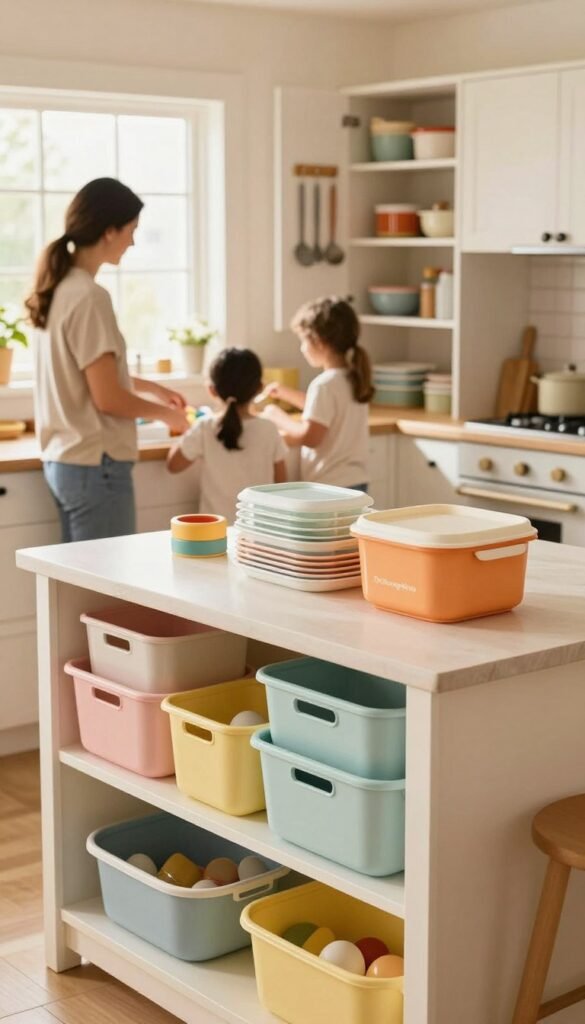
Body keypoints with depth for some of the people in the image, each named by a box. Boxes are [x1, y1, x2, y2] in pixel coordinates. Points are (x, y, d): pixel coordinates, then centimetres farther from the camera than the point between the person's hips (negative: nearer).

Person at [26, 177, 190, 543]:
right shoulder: (89, 297, -18)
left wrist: (150, 387, 20)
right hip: (95, 465, -9)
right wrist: (165, 413, -2)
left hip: (63, 459, 9)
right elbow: (107, 398, -19)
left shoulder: (59, 288, 9)